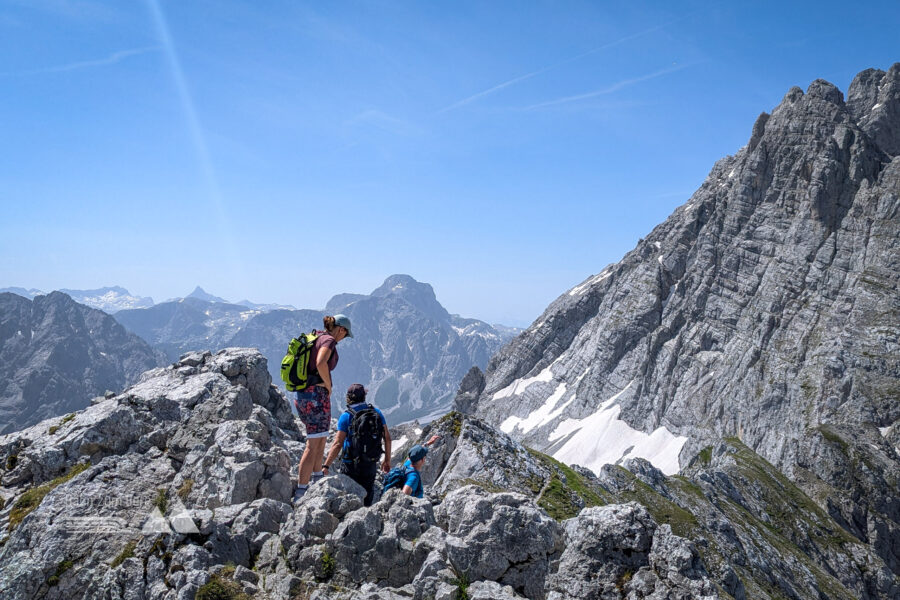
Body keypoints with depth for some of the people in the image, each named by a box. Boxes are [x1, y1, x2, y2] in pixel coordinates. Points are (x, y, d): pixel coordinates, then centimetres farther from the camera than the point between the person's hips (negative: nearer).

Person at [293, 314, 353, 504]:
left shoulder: (314, 337, 14)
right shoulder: (329, 340, -12)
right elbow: (320, 363, -31)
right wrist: (328, 385, -15)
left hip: (301, 395, 9)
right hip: (317, 397, -9)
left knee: (320, 437, 26)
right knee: (313, 446, -2)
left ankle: (317, 477, 39)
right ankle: (301, 492, 3)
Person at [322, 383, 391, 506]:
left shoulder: (346, 416, -9)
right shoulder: (376, 412, 2)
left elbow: (338, 443, -15)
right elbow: (387, 438, 5)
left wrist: (326, 465, -13)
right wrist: (387, 460, 14)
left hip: (351, 465, -3)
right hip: (371, 463, 3)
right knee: (367, 494, 15)